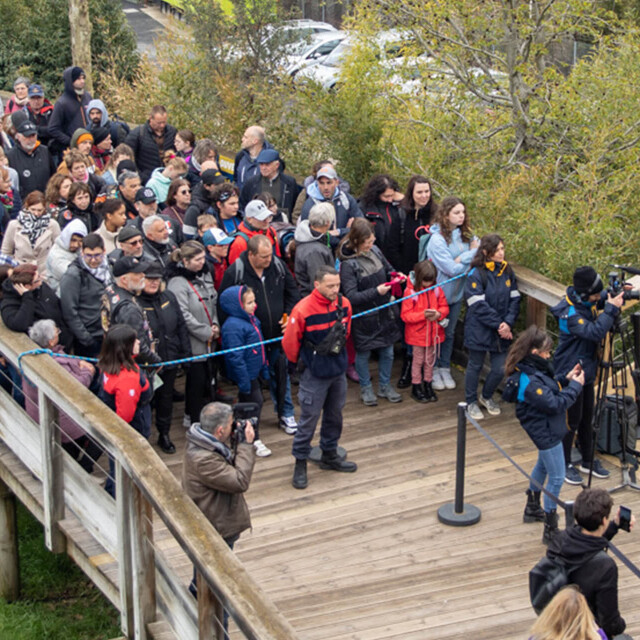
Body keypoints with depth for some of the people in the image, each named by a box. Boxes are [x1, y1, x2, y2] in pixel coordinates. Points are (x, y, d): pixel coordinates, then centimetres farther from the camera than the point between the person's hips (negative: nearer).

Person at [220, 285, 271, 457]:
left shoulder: (252, 320, 7)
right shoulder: (233, 327, -24)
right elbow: (235, 357, -25)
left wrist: (264, 368, 19)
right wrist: (243, 381, -24)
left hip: (254, 371, 9)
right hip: (246, 373, -9)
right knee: (254, 403, -2)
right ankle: (253, 440, 9)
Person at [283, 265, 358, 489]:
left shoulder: (344, 304, -5)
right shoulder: (303, 310, -22)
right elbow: (290, 342, -11)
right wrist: (298, 364, 2)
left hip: (338, 371, 6)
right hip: (314, 375, -6)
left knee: (335, 416, 19)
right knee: (309, 420, 0)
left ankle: (330, 456, 36)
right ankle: (300, 464, 12)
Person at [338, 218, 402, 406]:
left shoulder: (375, 251, -4)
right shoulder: (348, 264, -21)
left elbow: (388, 269, 14)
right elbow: (351, 296, -23)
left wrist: (395, 276, -8)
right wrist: (376, 292, -29)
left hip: (384, 312, 5)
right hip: (364, 317, -5)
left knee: (387, 352, 15)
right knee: (363, 353, 13)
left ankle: (385, 386, 35)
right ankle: (366, 388, 33)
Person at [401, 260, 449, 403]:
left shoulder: (436, 289, -2)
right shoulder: (410, 291, -16)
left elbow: (444, 307, 5)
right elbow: (405, 315, -16)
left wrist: (439, 314, -17)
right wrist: (423, 315, -27)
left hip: (434, 331, 4)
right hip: (417, 333, -4)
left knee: (430, 359, 15)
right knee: (418, 360, 9)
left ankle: (428, 385, 30)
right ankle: (416, 387, 22)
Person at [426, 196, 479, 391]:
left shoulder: (464, 235, -1)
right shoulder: (437, 239, -22)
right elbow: (453, 269, -24)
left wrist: (461, 259, -20)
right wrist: (471, 254, -12)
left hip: (457, 293, 6)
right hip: (439, 292, -6)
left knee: (449, 332, 17)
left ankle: (445, 369, 30)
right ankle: (433, 370, 24)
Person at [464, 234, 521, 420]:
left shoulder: (507, 272, 2)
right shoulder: (476, 275, -15)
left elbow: (515, 299, 2)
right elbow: (479, 306, -18)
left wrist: (508, 323, -12)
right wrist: (498, 325, -19)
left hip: (502, 332, 5)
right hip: (479, 331, -5)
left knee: (500, 369, 8)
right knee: (475, 366, 11)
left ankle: (486, 397, 35)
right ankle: (471, 401, 30)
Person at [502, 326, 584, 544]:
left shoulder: (530, 370, -1)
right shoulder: (529, 382, -32)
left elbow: (547, 392, 9)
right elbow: (554, 404, -27)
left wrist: (566, 380, -3)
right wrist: (575, 386, -18)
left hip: (544, 429, 11)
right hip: (546, 433, -11)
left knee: (543, 465, 29)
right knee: (557, 478, -4)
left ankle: (532, 508, 48)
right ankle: (550, 530, 3)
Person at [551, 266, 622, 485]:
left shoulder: (587, 302, -2)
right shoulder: (570, 313, -28)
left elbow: (603, 299, 18)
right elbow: (595, 332, -38)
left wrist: (616, 296, -4)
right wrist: (611, 309, -33)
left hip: (586, 370, 8)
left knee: (587, 417, 18)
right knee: (571, 420, 2)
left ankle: (588, 461, 31)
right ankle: (564, 465, 17)